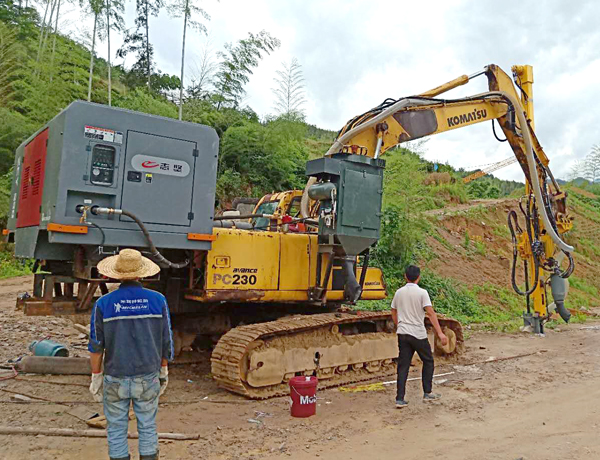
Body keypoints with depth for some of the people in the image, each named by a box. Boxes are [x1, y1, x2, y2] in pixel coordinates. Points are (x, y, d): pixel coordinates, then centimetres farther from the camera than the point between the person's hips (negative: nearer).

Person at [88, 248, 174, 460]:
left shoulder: (103, 304, -9)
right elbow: (166, 341, -1)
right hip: (147, 378, 1)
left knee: (116, 430, 14)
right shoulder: (157, 300, -7)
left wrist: (96, 378, 8)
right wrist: (164, 371, 12)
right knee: (147, 428, 14)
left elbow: (96, 346, -4)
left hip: (115, 379, 0)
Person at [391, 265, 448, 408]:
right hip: (418, 334, -4)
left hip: (402, 333, 4)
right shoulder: (422, 293, -10)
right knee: (428, 361, 17)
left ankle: (400, 399, 2)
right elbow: (431, 313, -16)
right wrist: (440, 333, -16)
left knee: (403, 366, 5)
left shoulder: (399, 292, 5)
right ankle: (427, 393, 22)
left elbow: (394, 313, 14)